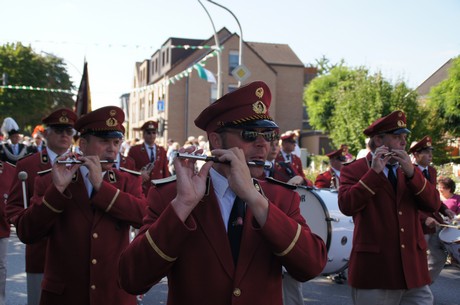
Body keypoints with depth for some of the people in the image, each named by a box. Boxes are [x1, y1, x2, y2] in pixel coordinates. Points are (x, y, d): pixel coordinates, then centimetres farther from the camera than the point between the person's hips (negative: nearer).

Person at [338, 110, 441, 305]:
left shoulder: (409, 170, 14)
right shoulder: (353, 170, -1)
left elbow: (433, 205, 1)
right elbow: (346, 206, -17)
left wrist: (411, 173, -12)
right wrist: (374, 172, -18)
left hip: (414, 269, 5)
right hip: (374, 270, -4)